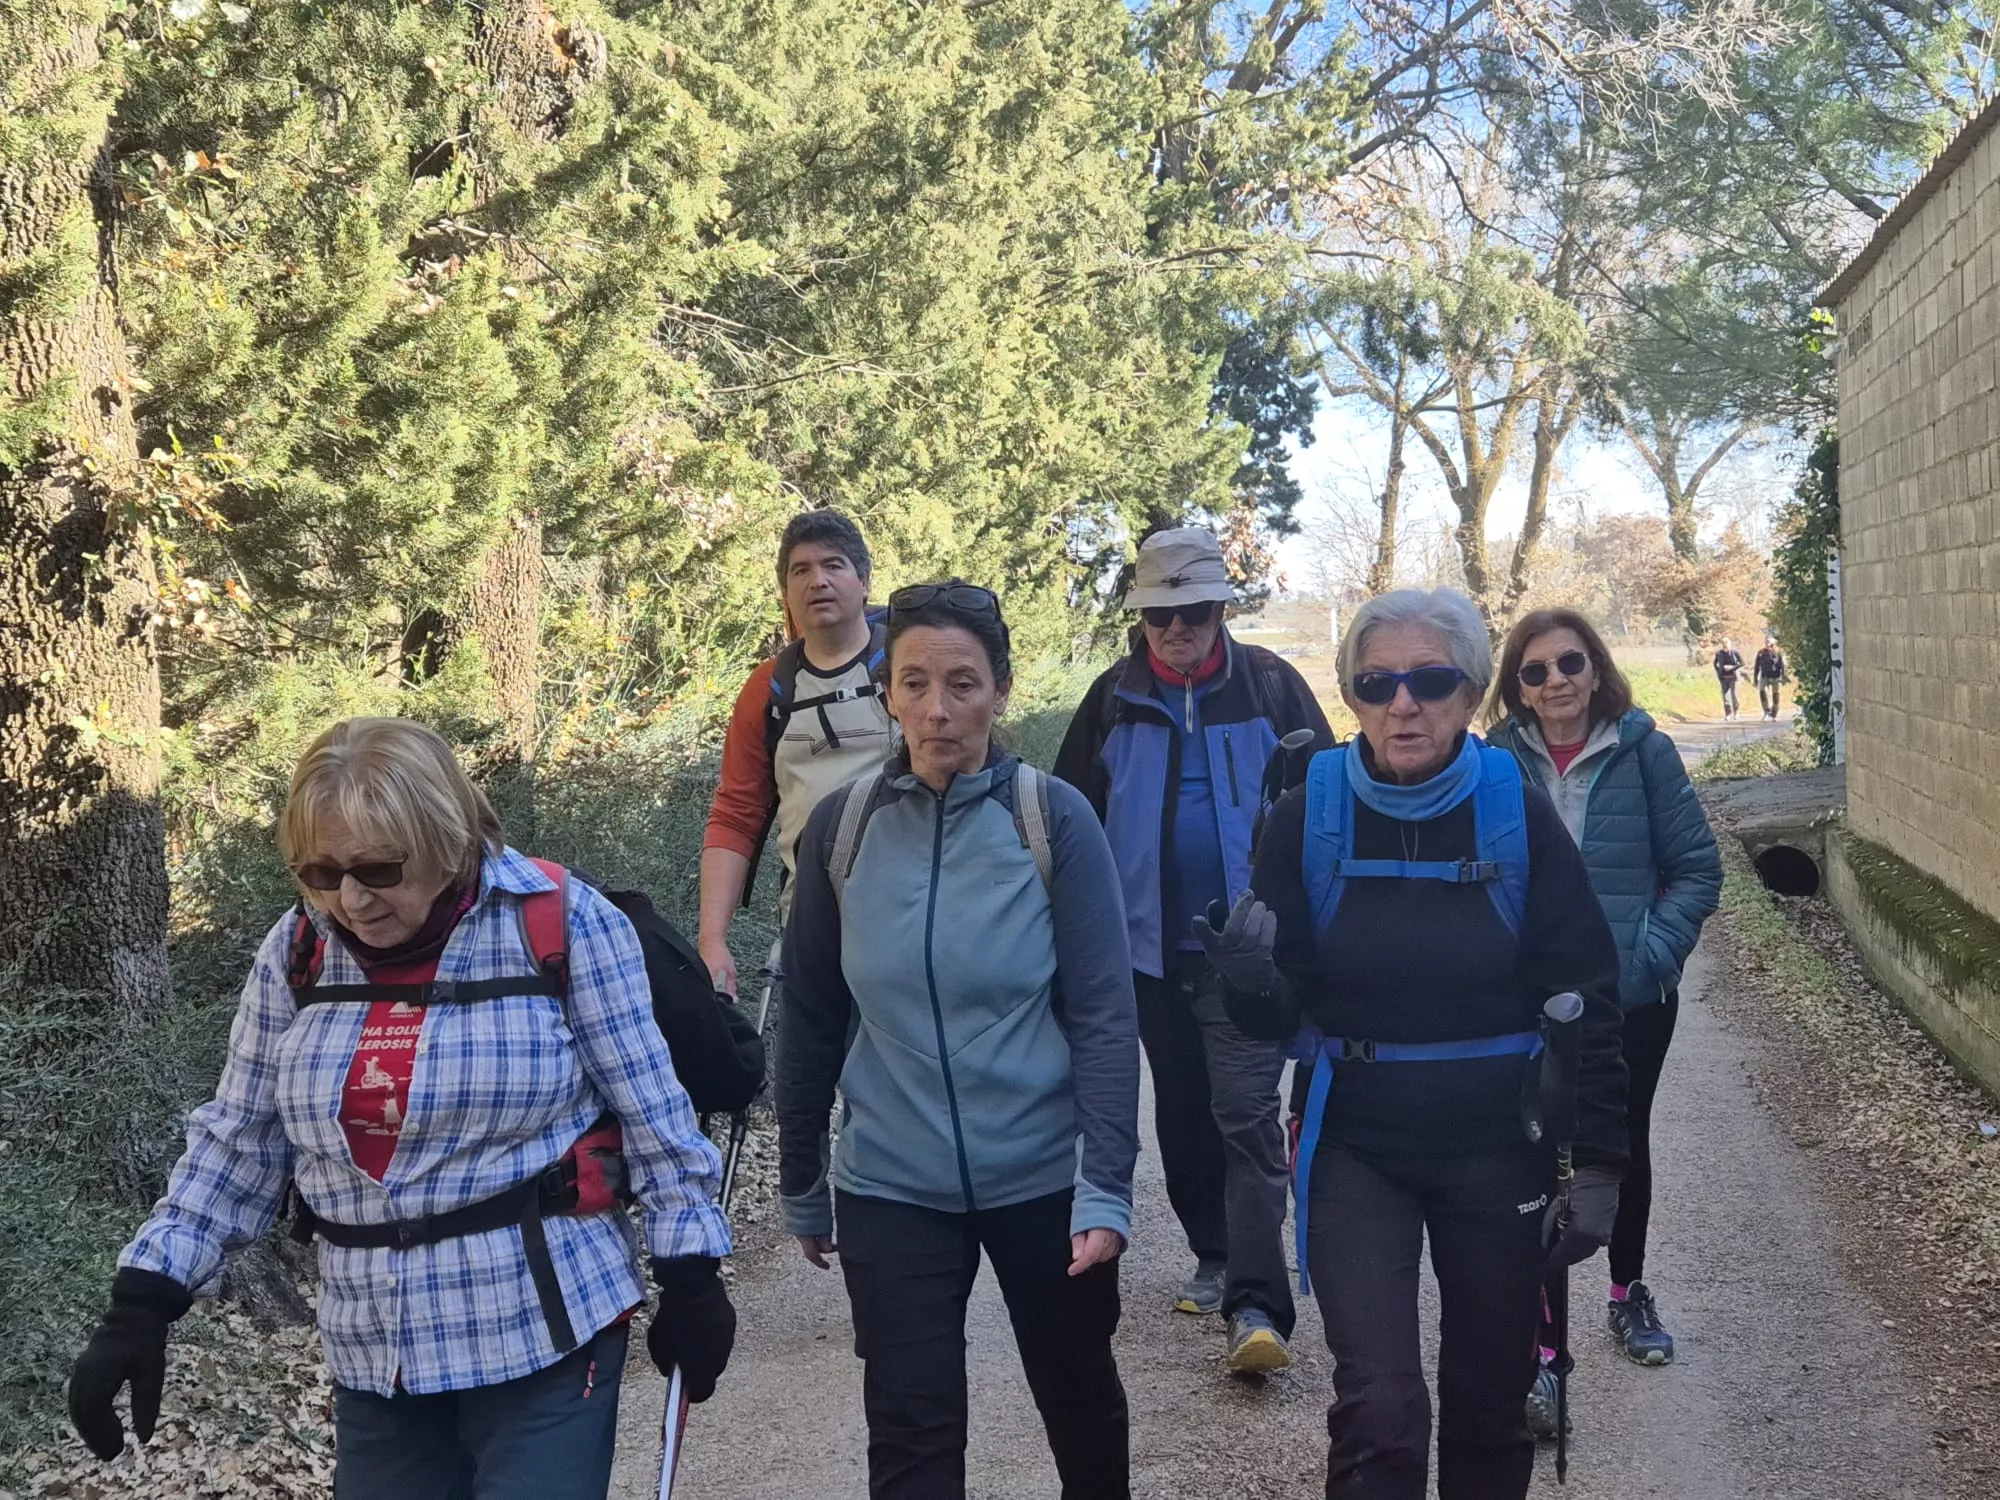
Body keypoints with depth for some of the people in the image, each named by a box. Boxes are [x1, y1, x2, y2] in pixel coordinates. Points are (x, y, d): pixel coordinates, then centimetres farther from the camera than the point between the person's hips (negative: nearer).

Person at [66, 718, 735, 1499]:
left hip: (544, 1335, -4)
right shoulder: (296, 950, 1)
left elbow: (651, 1114, -5)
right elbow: (235, 1145, 7)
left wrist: (689, 1277, -4)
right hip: (373, 1355, 4)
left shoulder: (561, 923, -11)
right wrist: (140, 1305, 1)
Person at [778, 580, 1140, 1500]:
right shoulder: (843, 827, -4)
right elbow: (811, 1019, 4)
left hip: (1043, 1178, 0)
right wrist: (800, 1188, 10)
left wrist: (1106, 1184, -16)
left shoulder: (1053, 819, -10)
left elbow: (1103, 1013, -9)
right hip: (889, 1190, 1)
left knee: (1080, 1395, 20)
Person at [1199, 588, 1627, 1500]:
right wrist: (1253, 980, -25)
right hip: (1355, 1152, -1)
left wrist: (1597, 1166, -5)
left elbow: (1588, 1001, -3)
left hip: (1498, 1152, 1)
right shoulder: (1309, 815, -7)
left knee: (1492, 1407, 14)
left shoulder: (1518, 816, -8)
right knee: (1381, 1415, -9)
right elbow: (1280, 1015, -3)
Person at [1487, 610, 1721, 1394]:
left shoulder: (1643, 750, -7)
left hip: (1633, 999, 1)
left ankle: (1629, 1294, 42)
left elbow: (1697, 868, -3)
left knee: (1625, 1145, 19)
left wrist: (1654, 953, -13)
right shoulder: (1497, 761, -5)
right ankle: (1541, 1349, -2)